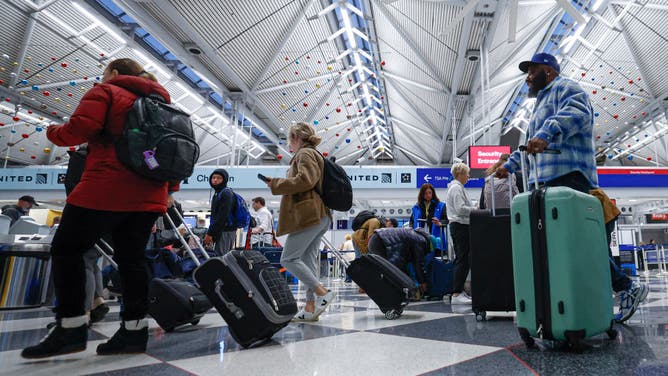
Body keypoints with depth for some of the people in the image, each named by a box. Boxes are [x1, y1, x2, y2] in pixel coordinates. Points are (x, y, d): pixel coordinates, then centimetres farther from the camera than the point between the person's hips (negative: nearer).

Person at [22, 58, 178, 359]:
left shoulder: (105, 92, 4)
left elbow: (81, 127, -11)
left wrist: (53, 132, 10)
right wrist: (171, 188, 21)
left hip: (107, 190, -7)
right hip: (149, 195, 7)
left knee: (67, 249, 5)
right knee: (131, 257, 6)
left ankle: (71, 327, 3)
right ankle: (134, 330, 5)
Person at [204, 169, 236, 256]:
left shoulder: (226, 193, -11)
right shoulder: (217, 193, 21)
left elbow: (222, 217, -19)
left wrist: (210, 233, -18)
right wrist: (210, 232, 18)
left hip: (225, 231, -10)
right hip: (219, 231, 10)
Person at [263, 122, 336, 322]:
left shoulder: (305, 153, -4)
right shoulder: (314, 155, 26)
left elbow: (305, 180, -20)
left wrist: (276, 184, -10)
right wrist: (279, 183, 18)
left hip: (308, 215, -10)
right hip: (319, 216, 10)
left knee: (288, 259, -8)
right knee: (308, 260, 8)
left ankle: (322, 292, -10)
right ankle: (311, 307, 8)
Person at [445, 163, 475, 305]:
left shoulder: (455, 187, 21)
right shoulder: (457, 188, -12)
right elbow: (460, 209, -21)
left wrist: (473, 209, 14)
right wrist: (475, 210, -10)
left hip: (457, 225, 11)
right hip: (460, 226, -11)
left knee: (462, 260, 13)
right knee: (462, 260, -11)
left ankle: (459, 291, 18)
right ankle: (456, 295, -10)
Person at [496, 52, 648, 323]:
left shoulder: (563, 87, 4)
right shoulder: (543, 101, 34)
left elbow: (578, 112, -19)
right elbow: (530, 144, 40)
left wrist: (547, 133, -33)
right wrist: (510, 164, 32)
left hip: (568, 178, -9)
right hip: (547, 182, 10)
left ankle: (627, 288, -2)